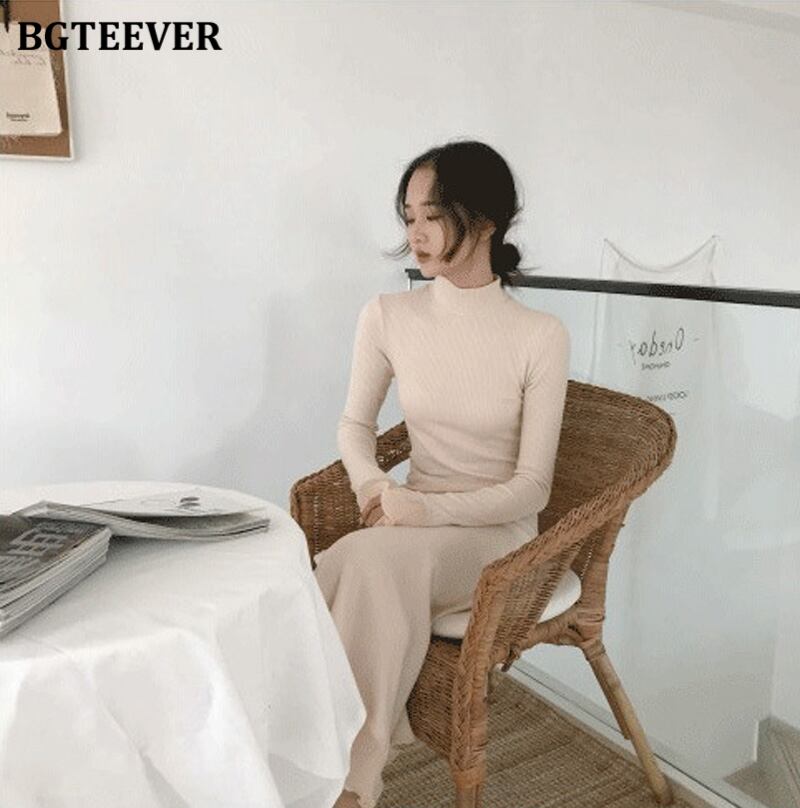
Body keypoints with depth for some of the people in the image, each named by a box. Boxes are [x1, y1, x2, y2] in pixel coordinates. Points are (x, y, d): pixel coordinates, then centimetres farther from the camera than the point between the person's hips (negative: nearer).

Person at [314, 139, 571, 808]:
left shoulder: (541, 336, -13)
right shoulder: (388, 315, -4)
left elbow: (531, 487, -11)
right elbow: (355, 423, 9)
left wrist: (429, 509, -25)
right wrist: (371, 483, -13)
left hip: (497, 532, -3)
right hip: (413, 521, 3)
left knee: (366, 560, -32)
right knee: (373, 571, -32)